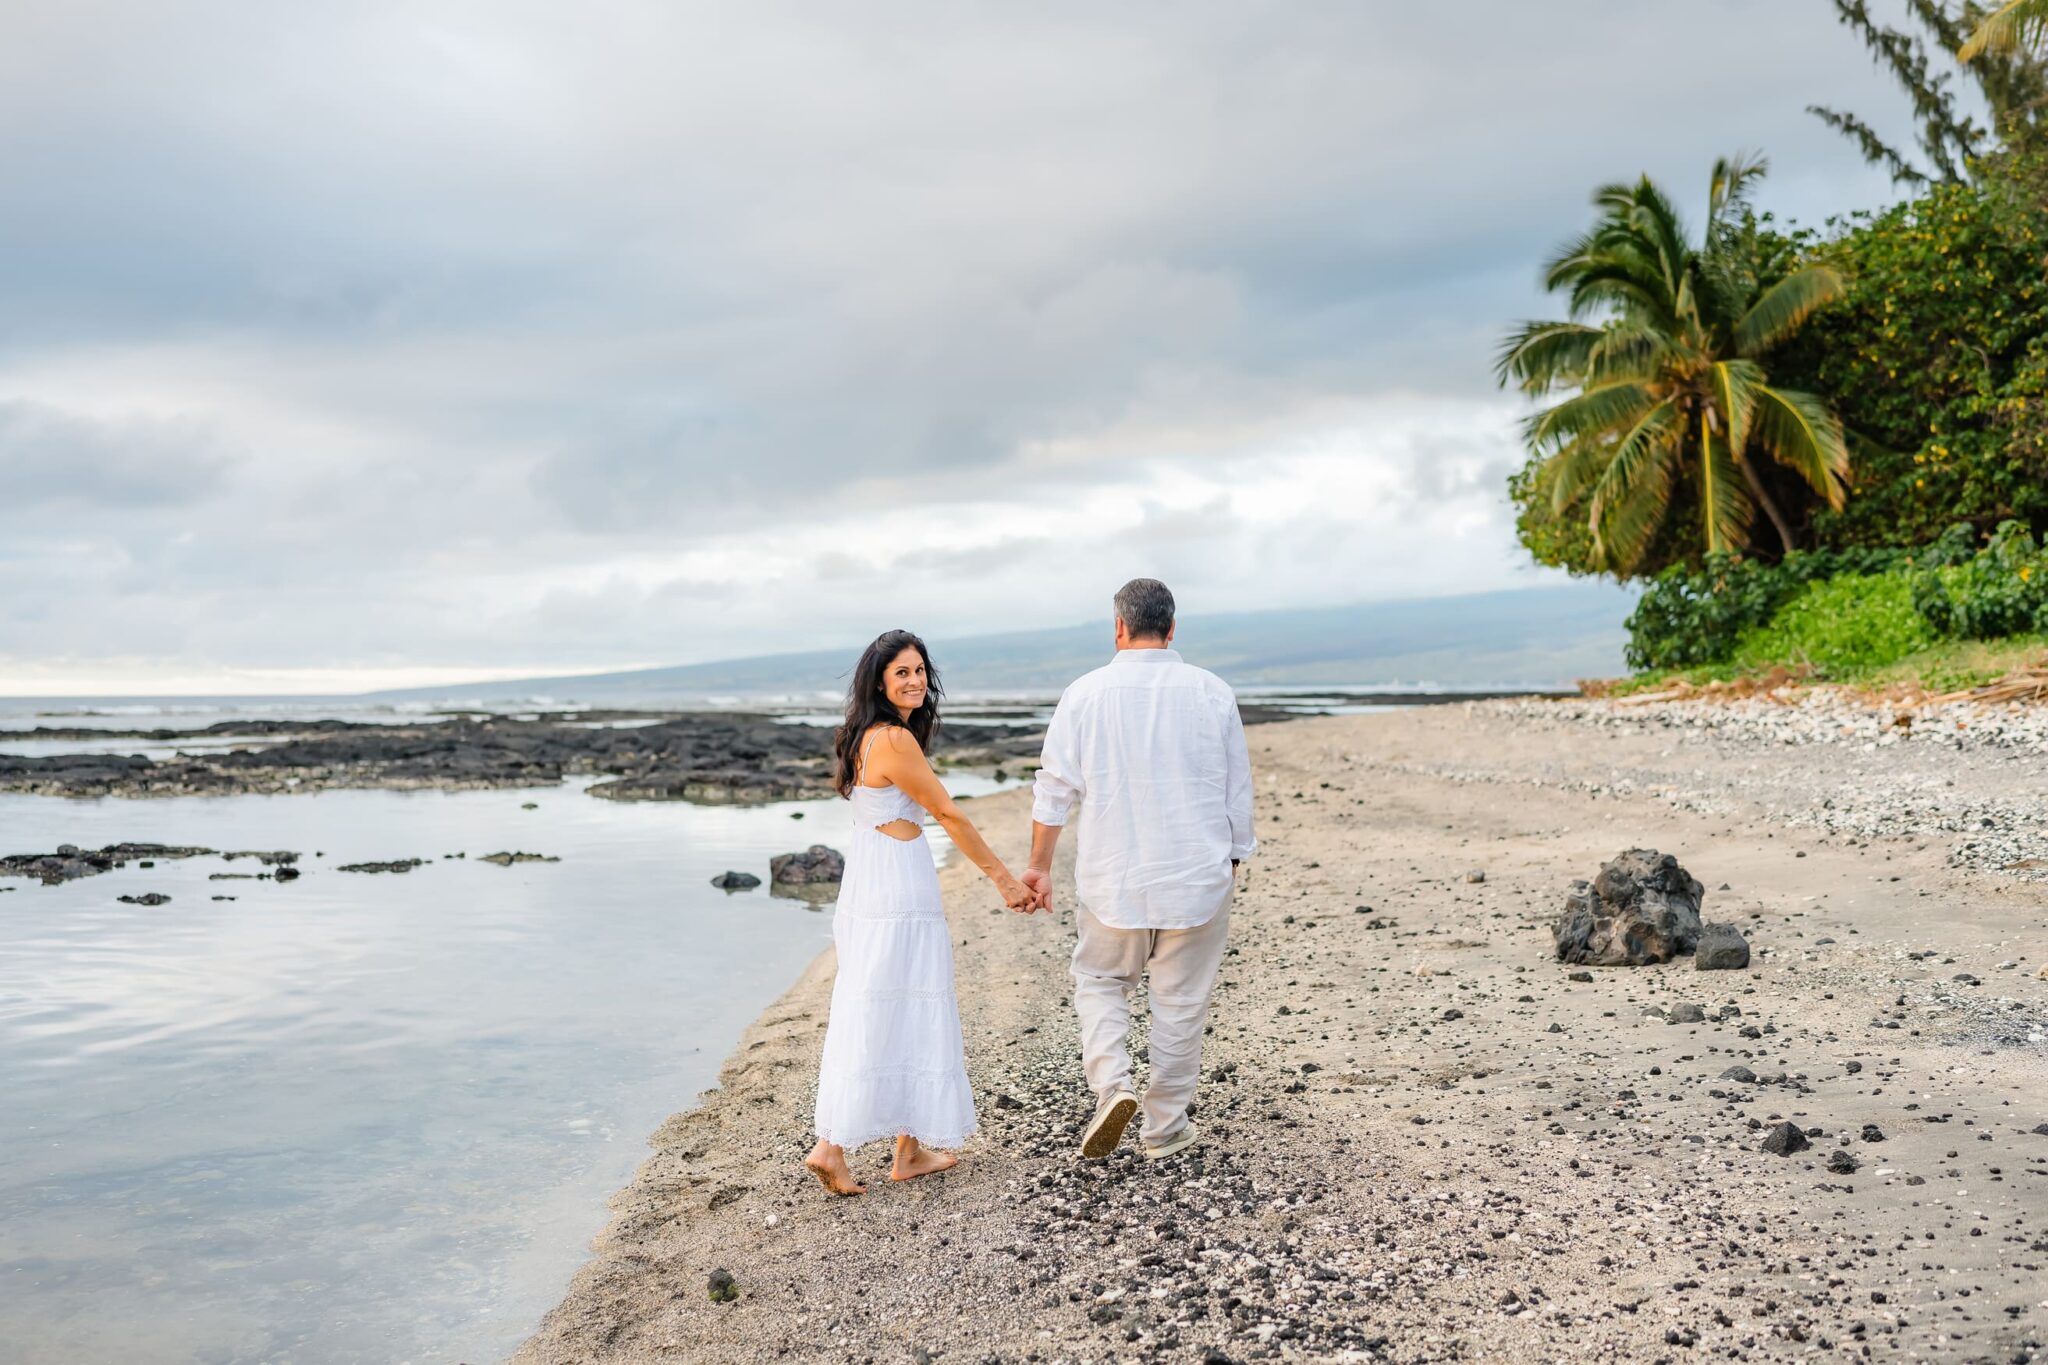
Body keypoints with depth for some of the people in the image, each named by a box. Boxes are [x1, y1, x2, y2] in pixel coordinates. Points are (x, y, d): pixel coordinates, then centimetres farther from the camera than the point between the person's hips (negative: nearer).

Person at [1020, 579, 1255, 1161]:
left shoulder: (1085, 694, -5)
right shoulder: (1212, 692, -3)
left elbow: (1055, 789, -3)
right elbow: (1238, 788, 3)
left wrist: (1039, 865, 7)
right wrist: (1232, 858, 16)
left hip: (1112, 879, 0)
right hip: (1197, 878, 1)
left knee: (1100, 981, 19)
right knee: (1181, 1001, 11)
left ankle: (1111, 1084, -3)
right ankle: (1166, 1129, 20)